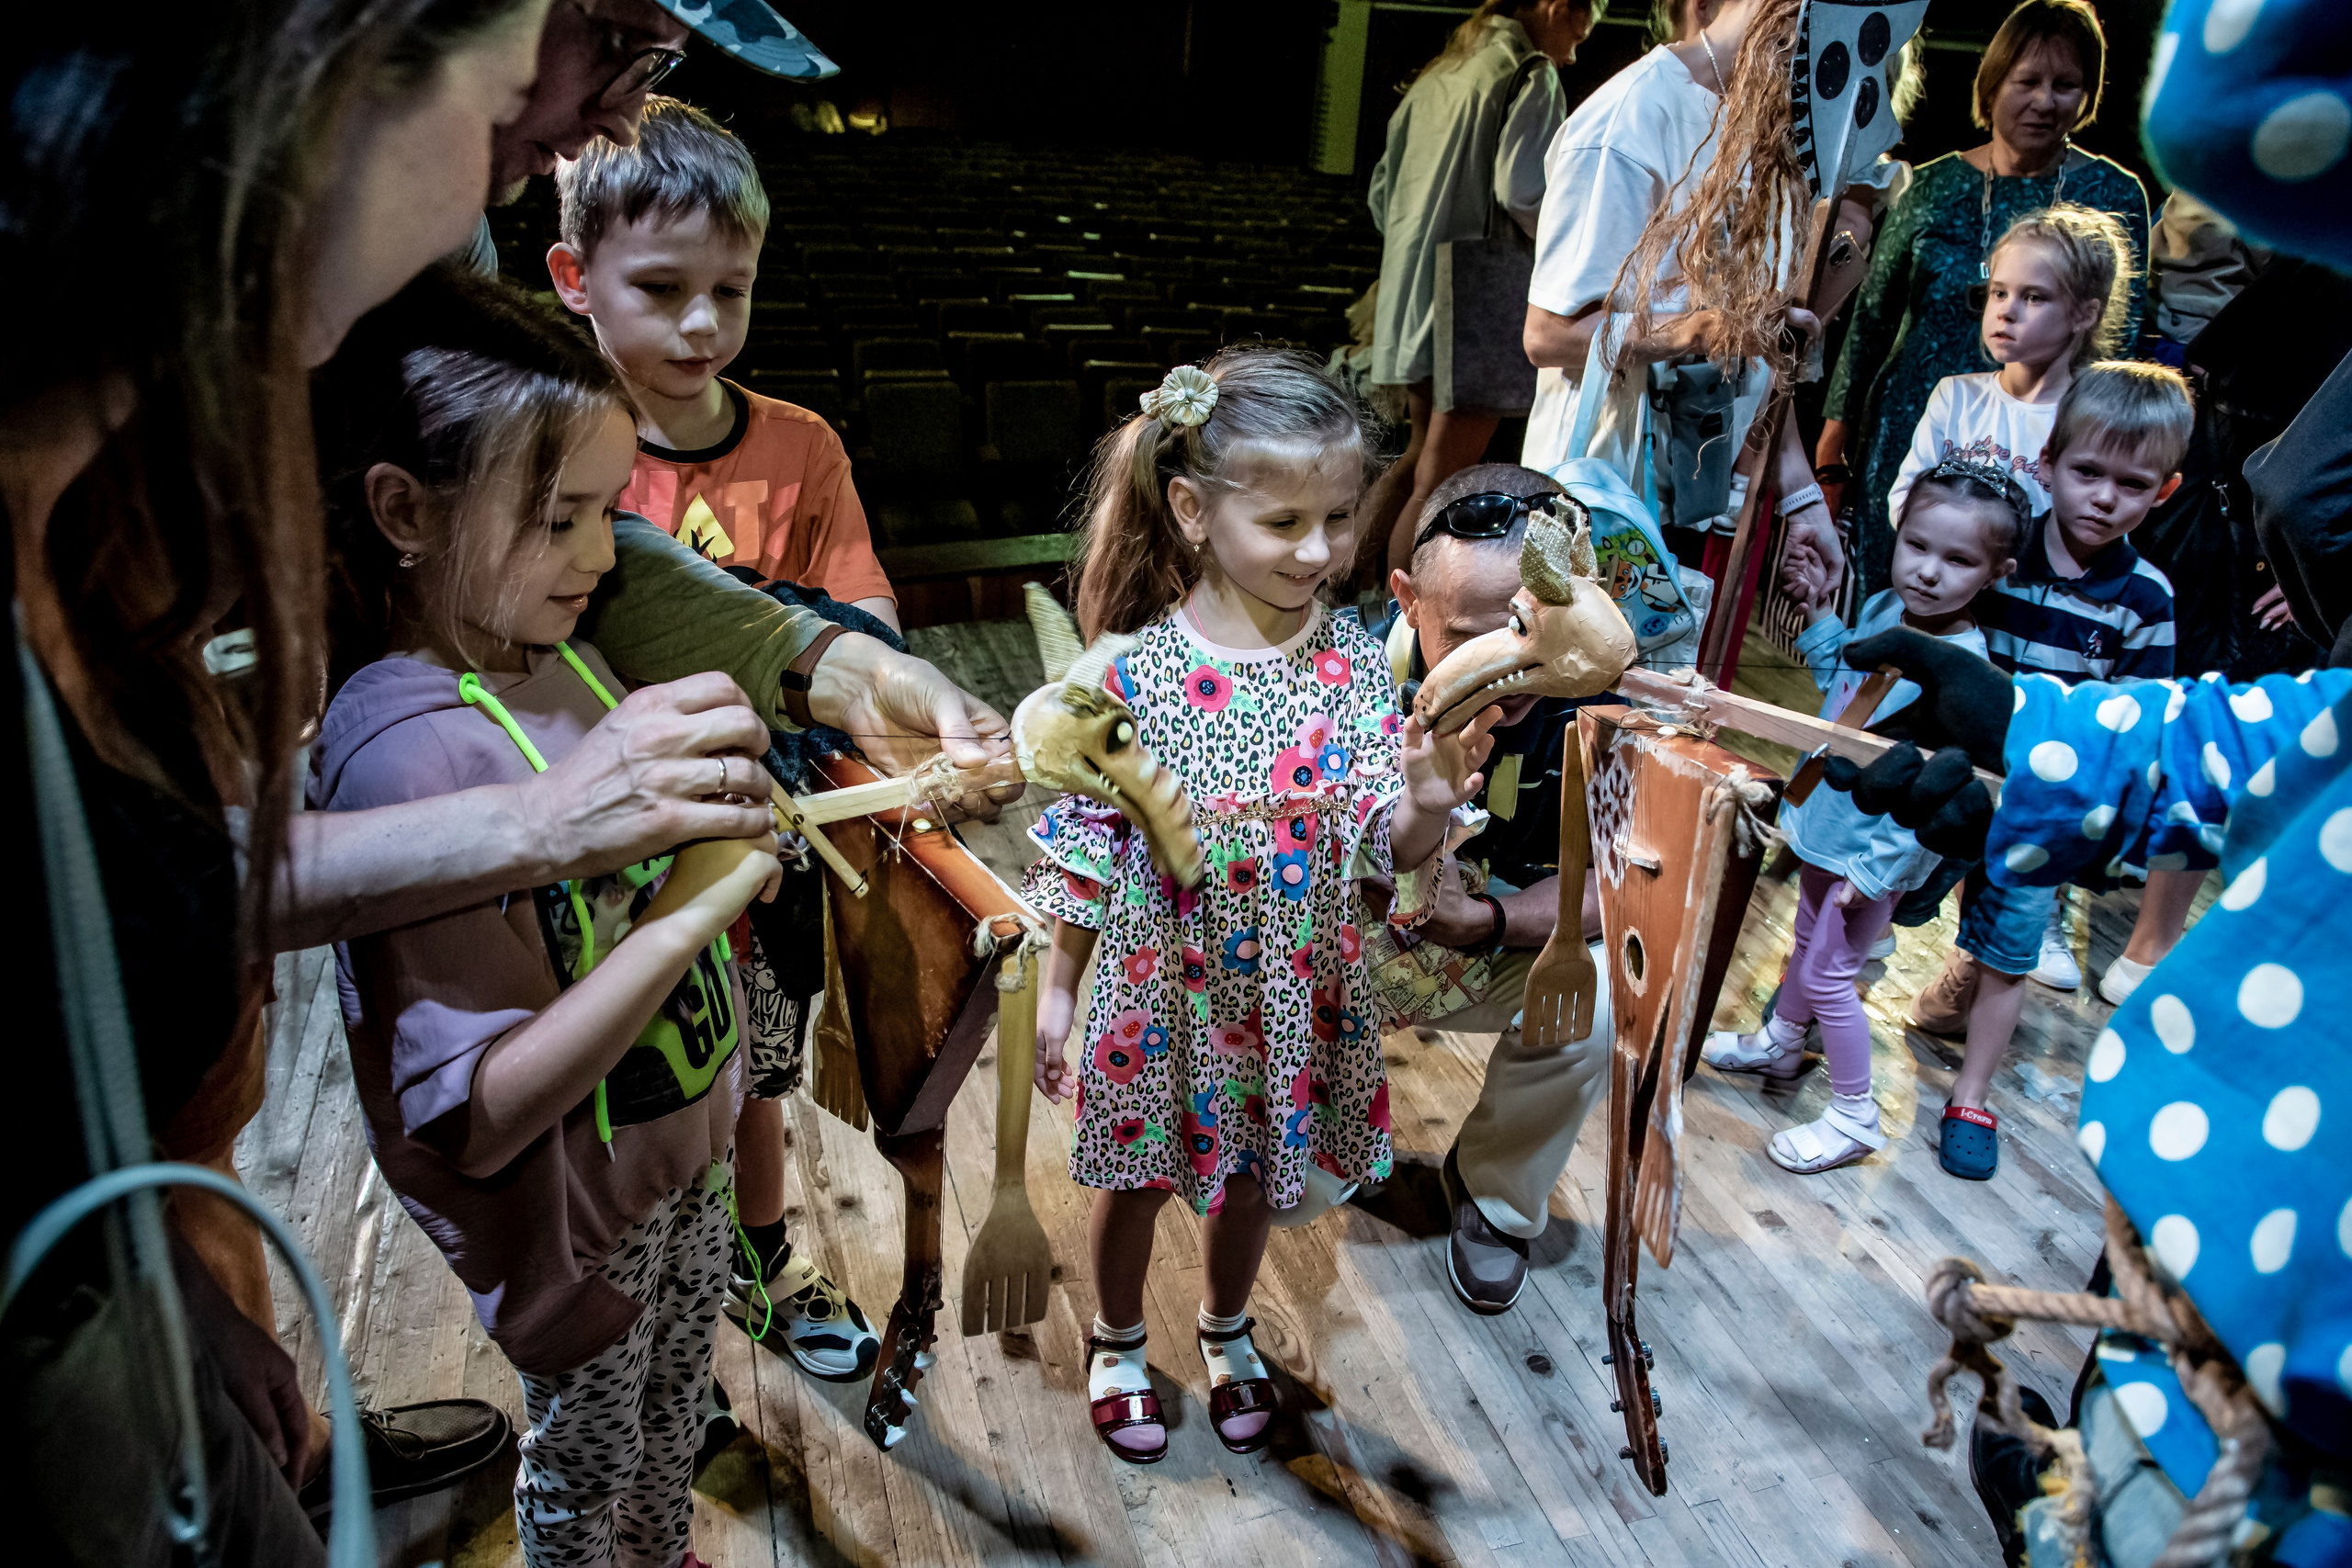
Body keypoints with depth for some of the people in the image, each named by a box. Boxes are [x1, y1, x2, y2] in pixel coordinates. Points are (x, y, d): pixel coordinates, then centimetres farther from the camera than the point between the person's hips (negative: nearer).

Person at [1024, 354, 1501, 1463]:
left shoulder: (1353, 666, -12)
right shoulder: (1135, 672, -18)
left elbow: (1390, 846, -13)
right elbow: (1084, 845, -8)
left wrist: (1426, 805, -36)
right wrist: (1055, 991, -2)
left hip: (1290, 988, 2)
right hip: (1160, 984, -2)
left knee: (1252, 1176, 24)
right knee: (1138, 1179, 19)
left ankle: (1227, 1331, 54)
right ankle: (1117, 1345, 49)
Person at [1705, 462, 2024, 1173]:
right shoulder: (1882, 610, -6)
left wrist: (1878, 866, -25)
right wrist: (1820, 621, 4)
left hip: (1875, 848, -8)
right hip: (1826, 821, 8)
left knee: (1830, 974, 4)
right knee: (1809, 941, 28)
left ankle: (1853, 1119, 23)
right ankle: (1780, 1043, 52)